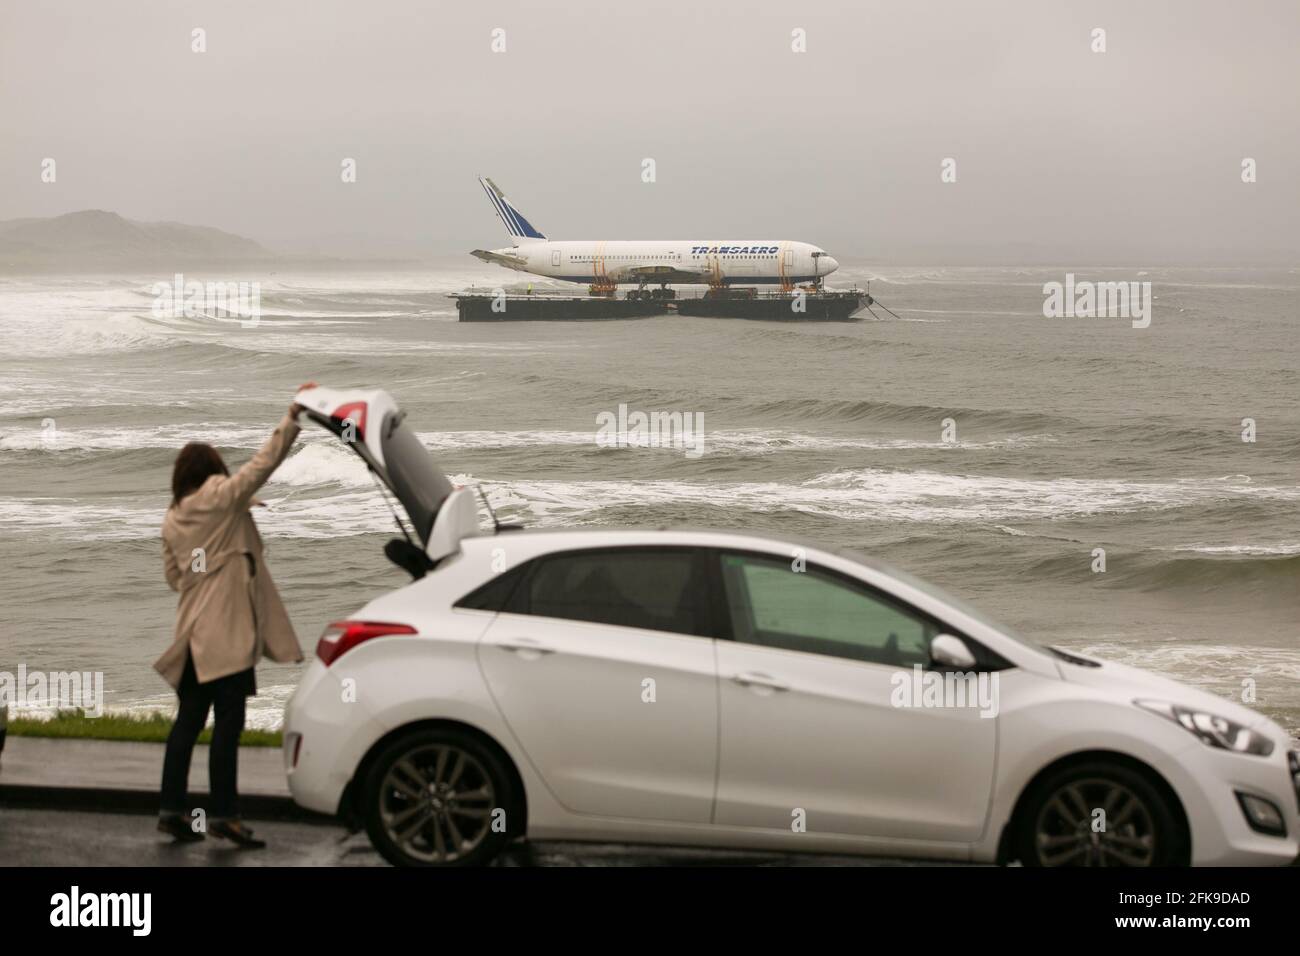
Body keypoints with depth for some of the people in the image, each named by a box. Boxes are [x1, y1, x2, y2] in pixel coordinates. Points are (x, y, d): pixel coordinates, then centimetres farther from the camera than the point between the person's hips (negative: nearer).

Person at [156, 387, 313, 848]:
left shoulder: (173, 520, 13)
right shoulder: (221, 497, -4)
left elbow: (173, 575, 18)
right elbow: (266, 460, -8)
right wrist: (294, 413, -5)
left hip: (193, 632, 7)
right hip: (228, 629, -7)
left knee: (189, 719, 11)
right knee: (228, 722, -7)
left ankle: (171, 808, 11)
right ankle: (223, 813, -9)